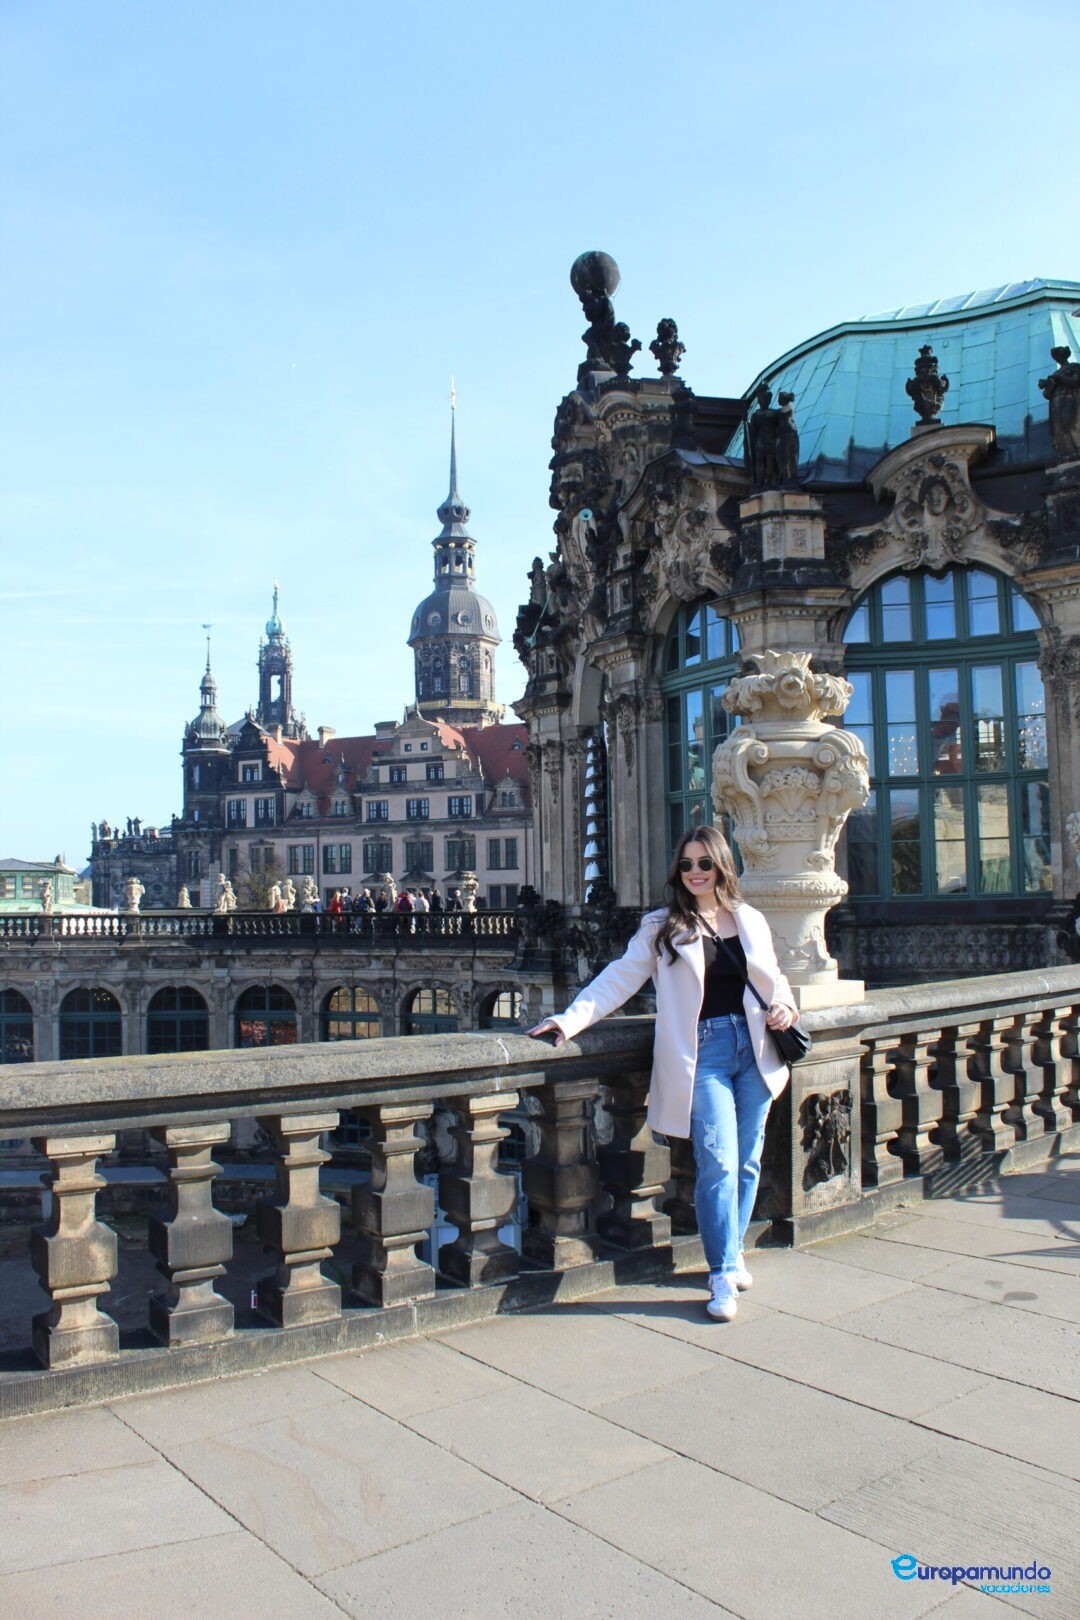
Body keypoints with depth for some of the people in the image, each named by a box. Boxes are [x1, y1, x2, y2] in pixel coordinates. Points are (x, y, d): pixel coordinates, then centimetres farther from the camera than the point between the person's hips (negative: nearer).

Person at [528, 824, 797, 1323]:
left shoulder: (751, 921, 11)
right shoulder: (662, 926, 2)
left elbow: (773, 977, 22)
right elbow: (621, 977, -3)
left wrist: (784, 1004, 0)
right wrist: (571, 1017, -14)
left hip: (753, 1050, 4)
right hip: (702, 1053, -4)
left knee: (748, 1161, 10)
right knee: (718, 1165, -10)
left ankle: (733, 1252, 27)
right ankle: (724, 1276, -1)